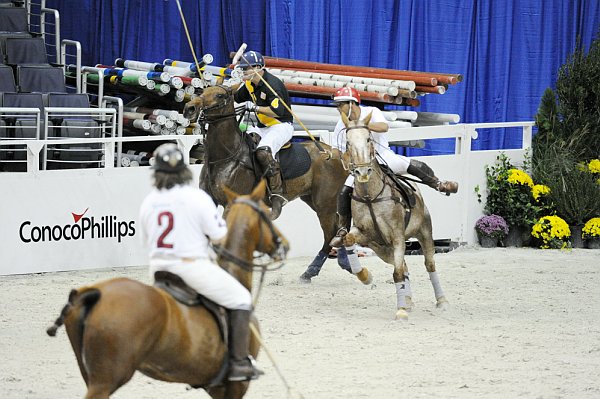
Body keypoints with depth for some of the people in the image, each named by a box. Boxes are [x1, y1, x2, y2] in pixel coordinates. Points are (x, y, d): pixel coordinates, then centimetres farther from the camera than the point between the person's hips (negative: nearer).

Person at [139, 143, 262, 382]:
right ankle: (239, 363, -2)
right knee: (240, 299, 5)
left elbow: (147, 240, 12)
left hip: (159, 269, 6)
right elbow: (220, 236, -12)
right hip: (192, 267, -6)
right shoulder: (197, 197, -12)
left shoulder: (148, 202, 3)